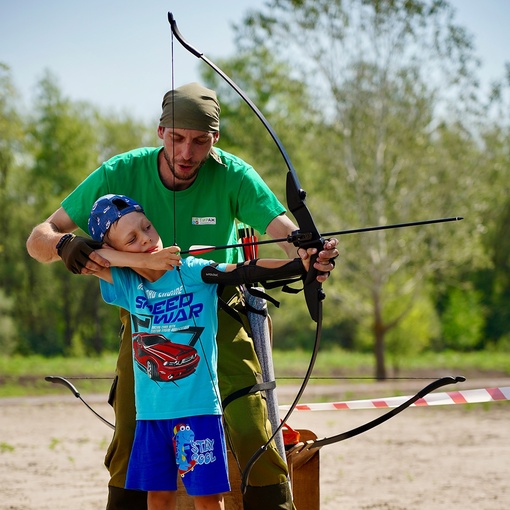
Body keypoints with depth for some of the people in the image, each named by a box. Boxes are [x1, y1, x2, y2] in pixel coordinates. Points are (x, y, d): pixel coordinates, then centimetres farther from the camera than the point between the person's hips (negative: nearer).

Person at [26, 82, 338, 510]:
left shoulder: (231, 176, -20)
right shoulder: (121, 175, -17)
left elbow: (284, 230, -34)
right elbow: (38, 240, -15)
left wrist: (312, 255, -57)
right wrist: (63, 243, -39)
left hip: (217, 314, -1)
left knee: (253, 434, -15)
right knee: (130, 443, -1)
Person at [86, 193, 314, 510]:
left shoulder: (195, 272, -5)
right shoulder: (125, 284, 3)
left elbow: (246, 272, -18)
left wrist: (302, 265, -34)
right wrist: (141, 260, -16)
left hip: (198, 405, -3)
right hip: (151, 411, 3)